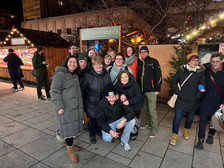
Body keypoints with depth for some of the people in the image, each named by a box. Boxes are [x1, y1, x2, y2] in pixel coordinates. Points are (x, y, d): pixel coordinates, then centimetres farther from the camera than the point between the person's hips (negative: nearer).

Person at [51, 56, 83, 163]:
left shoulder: (75, 75, 14)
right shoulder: (60, 74, -13)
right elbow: (55, 91, -17)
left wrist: (81, 106, 22)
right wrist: (59, 106, -22)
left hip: (76, 107, 8)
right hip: (65, 108, -8)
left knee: (74, 126, 15)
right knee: (68, 127, 1)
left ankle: (70, 144, 35)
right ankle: (69, 149, 20)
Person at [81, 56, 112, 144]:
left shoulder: (106, 74, -4)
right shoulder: (88, 75, -15)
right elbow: (82, 89, -8)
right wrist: (81, 101, -5)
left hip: (102, 101, 3)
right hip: (91, 102, -3)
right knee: (92, 118, 6)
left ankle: (99, 131, 40)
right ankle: (92, 134, 30)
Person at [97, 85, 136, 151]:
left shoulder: (120, 101, -17)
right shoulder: (102, 103, -18)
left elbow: (132, 112, -20)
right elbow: (100, 121, -15)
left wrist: (123, 120, -38)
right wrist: (111, 131, -26)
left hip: (119, 121, 2)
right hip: (108, 124, -2)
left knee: (132, 120, -26)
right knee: (107, 138, -29)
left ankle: (124, 141, -5)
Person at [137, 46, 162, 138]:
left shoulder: (153, 61, -2)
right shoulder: (139, 63, 14)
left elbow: (159, 75, -7)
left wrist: (157, 89, -13)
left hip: (151, 90, -5)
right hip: (142, 90, 6)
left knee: (152, 110, -4)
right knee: (145, 109, 16)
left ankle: (154, 129, 10)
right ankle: (148, 123, 34)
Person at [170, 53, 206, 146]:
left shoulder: (201, 72, -5)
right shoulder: (181, 70, -5)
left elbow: (203, 86, 0)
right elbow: (174, 82, 2)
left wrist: (197, 96, -6)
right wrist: (178, 92, -6)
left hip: (193, 100, 2)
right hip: (181, 99, -1)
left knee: (190, 116, 17)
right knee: (178, 117, -2)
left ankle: (186, 130, 45)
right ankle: (174, 135, 14)